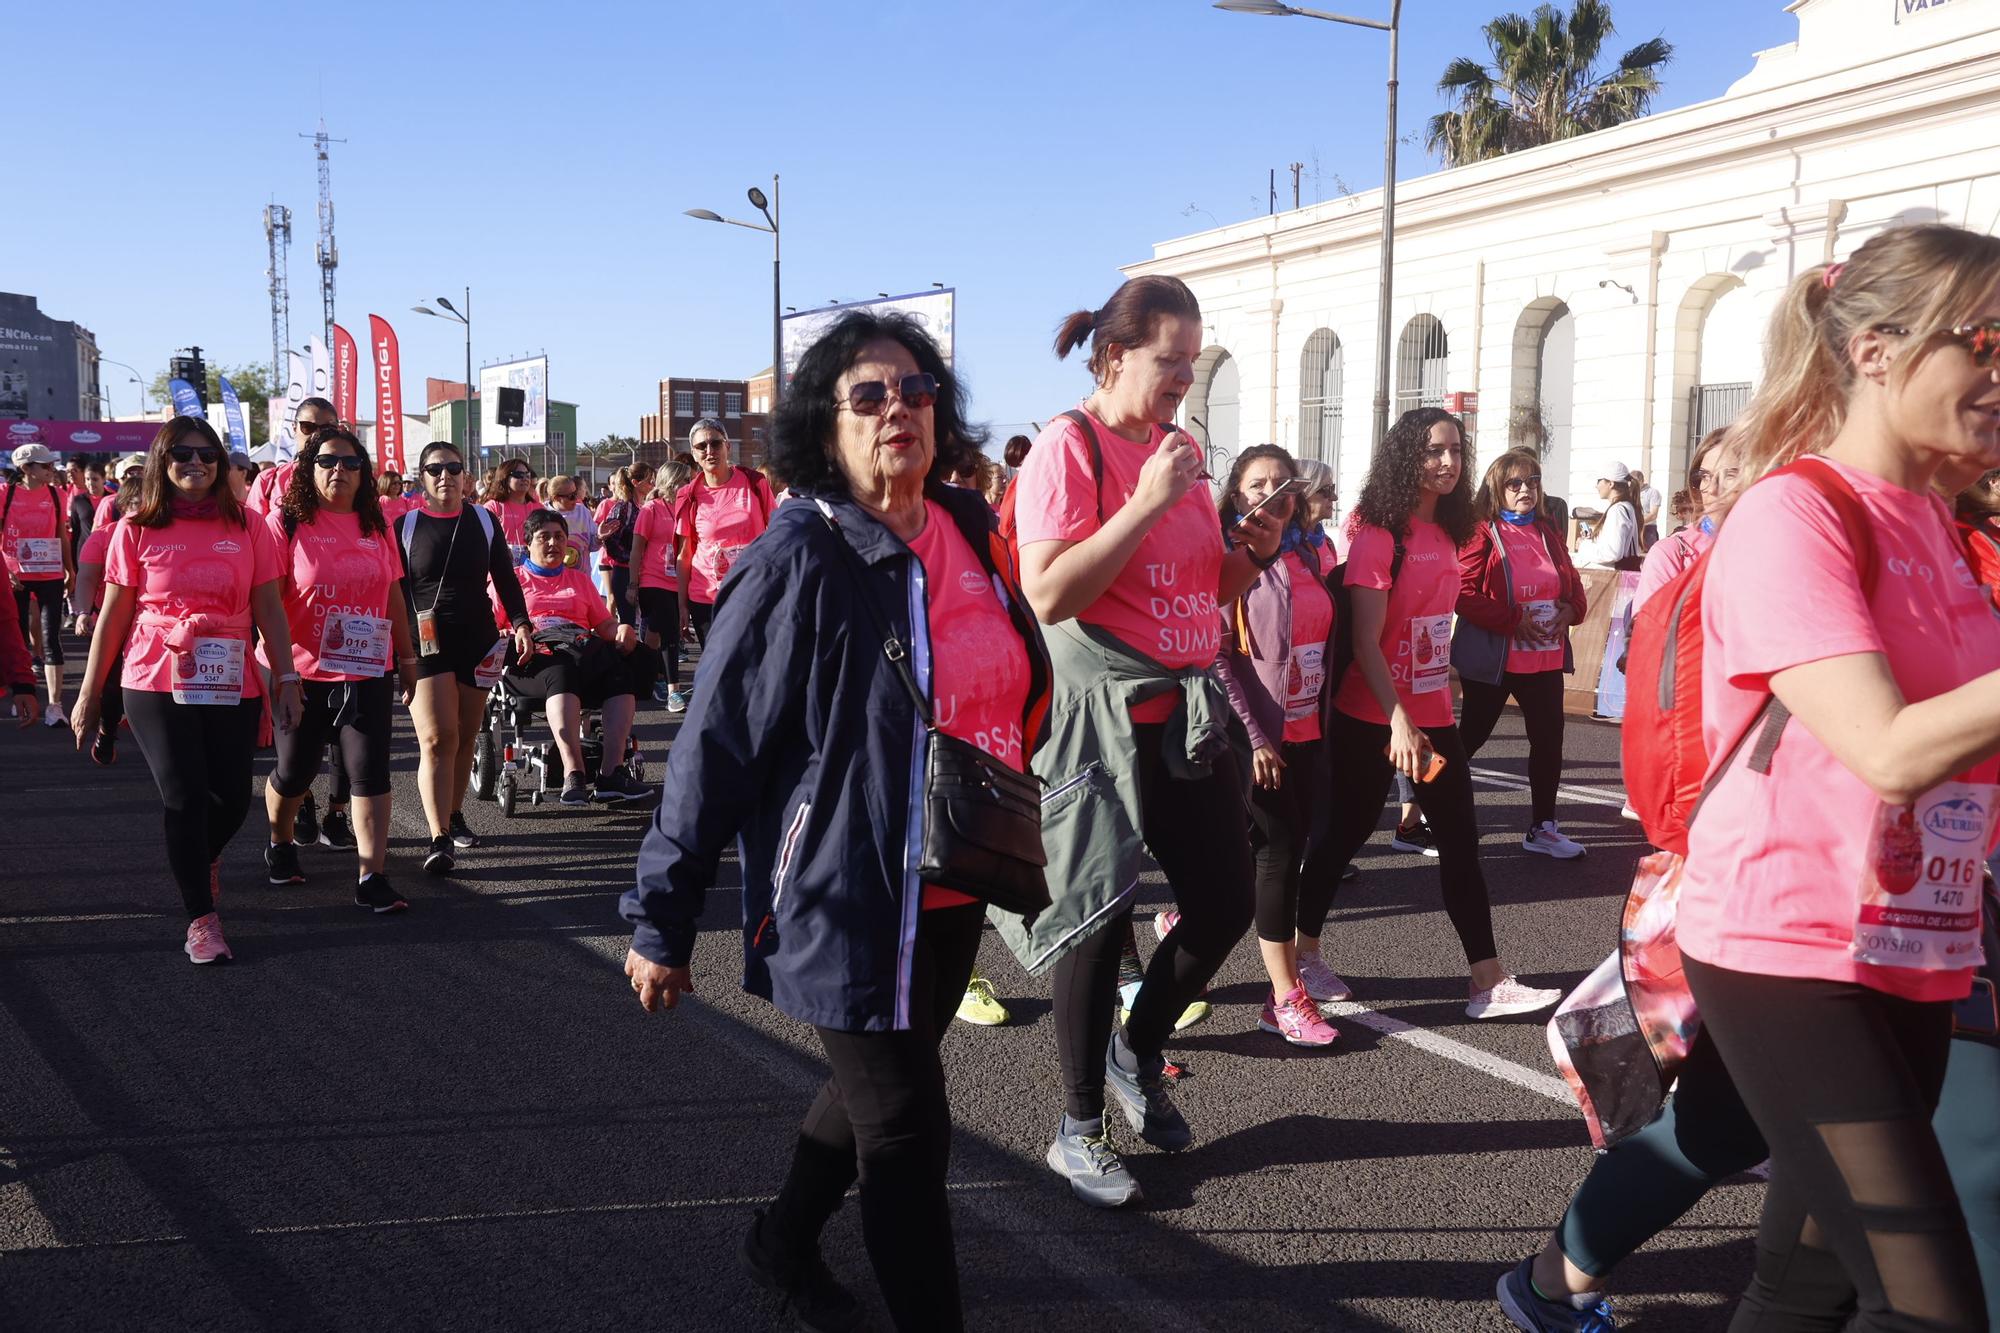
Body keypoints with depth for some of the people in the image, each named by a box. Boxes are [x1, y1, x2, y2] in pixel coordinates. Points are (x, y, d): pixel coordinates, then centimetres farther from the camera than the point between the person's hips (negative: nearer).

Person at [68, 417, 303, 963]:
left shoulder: (247, 527, 3)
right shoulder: (137, 529, 1)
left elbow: (269, 608, 4)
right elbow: (113, 615, 4)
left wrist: (287, 679, -2)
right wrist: (89, 694, 4)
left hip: (231, 686, 2)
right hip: (157, 685, -1)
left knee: (232, 798, 2)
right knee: (185, 796, -6)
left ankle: (202, 859, 38)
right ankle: (202, 918, 6)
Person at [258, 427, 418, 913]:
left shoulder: (376, 527, 7)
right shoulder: (286, 523, -5)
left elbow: (394, 596, 14)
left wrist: (407, 658, 15)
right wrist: (276, 666, -17)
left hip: (366, 673, 2)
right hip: (302, 674, -2)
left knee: (371, 772, -6)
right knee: (294, 771, 13)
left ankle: (372, 878, -4)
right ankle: (279, 845, 41)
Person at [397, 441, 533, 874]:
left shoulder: (484, 521, 7)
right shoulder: (406, 526, 2)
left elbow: (505, 578, 10)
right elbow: (394, 591, 3)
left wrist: (521, 623, -3)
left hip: (478, 640, 3)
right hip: (425, 643, -3)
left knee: (465, 738, 8)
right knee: (438, 738, -14)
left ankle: (454, 816, 26)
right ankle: (440, 840, -18)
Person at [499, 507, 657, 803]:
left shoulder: (579, 579, 33)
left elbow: (605, 624, 26)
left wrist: (623, 631, 2)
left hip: (584, 650, 4)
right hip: (536, 658, -3)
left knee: (622, 672, -31)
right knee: (561, 672, -41)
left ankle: (611, 772, -42)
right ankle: (573, 775, -51)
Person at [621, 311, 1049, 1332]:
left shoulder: (967, 533, 3)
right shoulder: (800, 559, -17)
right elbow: (714, 745, -16)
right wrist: (660, 919, -14)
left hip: (952, 893, 8)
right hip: (845, 899, -7)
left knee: (871, 1090, 23)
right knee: (907, 1132, 1)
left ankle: (784, 1244, 47)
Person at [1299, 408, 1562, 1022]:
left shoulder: (1446, 534, 8)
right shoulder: (1380, 534, -14)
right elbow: (1365, 642, -18)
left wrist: (1443, 693, 15)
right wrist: (1398, 721, -24)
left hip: (1433, 714, 8)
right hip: (1372, 719, -7)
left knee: (1461, 843, 7)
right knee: (1343, 837, 4)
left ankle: (1488, 981, 12)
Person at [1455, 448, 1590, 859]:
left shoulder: (1547, 532, 12)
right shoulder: (1482, 533, -9)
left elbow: (1573, 584, 18)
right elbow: (1463, 592, -18)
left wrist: (1571, 609, -4)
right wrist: (1514, 619, -21)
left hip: (1545, 658, 6)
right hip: (1492, 659, -6)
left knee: (1549, 740, 9)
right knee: (1471, 735, 3)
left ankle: (1542, 828, 21)